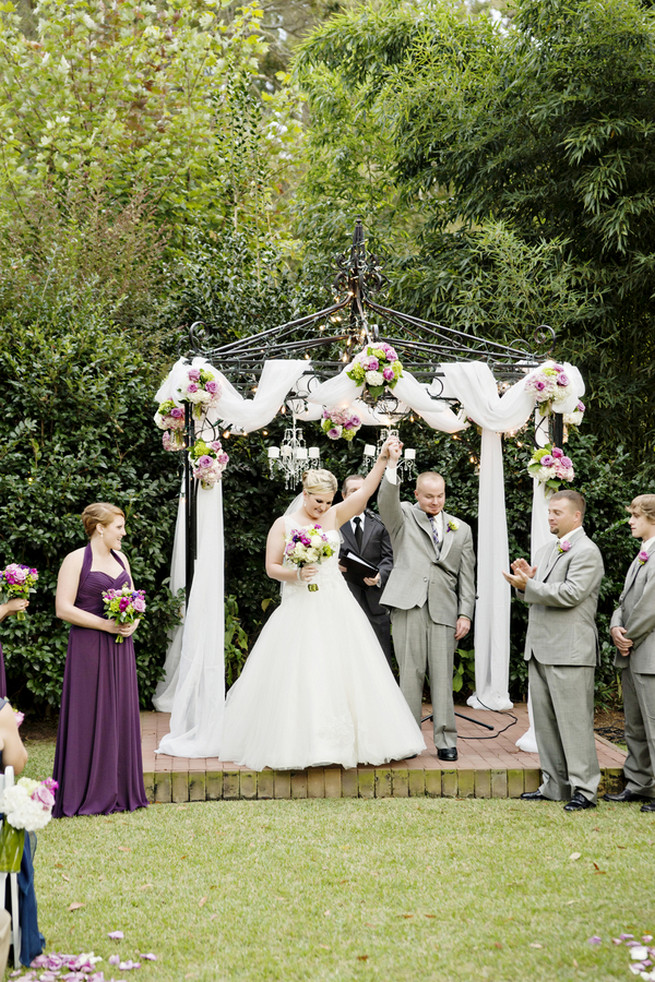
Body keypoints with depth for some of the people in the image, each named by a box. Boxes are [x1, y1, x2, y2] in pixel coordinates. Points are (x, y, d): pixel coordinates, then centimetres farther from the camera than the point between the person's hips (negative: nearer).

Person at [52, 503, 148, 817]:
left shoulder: (120, 559, 13)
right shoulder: (76, 560, -7)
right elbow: (63, 608, -14)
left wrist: (132, 622, -2)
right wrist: (106, 625, -18)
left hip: (120, 649, 7)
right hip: (88, 648, -7)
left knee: (120, 716, 8)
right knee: (89, 717, -3)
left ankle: (118, 791, 15)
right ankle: (86, 794, 4)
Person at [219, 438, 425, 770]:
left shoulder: (334, 517, 7)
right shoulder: (283, 525, 1)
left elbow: (365, 490, -2)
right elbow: (271, 567, 0)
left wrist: (383, 458, -11)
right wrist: (296, 574, -18)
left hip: (336, 608, 3)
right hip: (299, 610, -3)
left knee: (344, 671, 2)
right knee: (299, 677, -5)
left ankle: (346, 739, 9)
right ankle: (298, 743, 0)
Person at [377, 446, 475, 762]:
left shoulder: (461, 529, 19)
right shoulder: (403, 516, 13)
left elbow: (466, 576, 15)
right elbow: (386, 502, -10)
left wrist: (465, 614, 5)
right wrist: (391, 466, -23)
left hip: (444, 610, 2)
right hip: (408, 605, -2)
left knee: (442, 676, 0)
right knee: (410, 673, -2)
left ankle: (445, 740, 5)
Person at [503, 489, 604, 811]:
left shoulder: (586, 552, -9)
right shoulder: (546, 551, 19)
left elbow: (570, 593, -20)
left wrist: (528, 585, -17)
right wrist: (526, 581, 0)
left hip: (570, 652, -9)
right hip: (540, 650, 9)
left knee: (574, 722, -6)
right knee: (545, 721, 12)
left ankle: (584, 789, -1)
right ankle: (555, 785, 20)